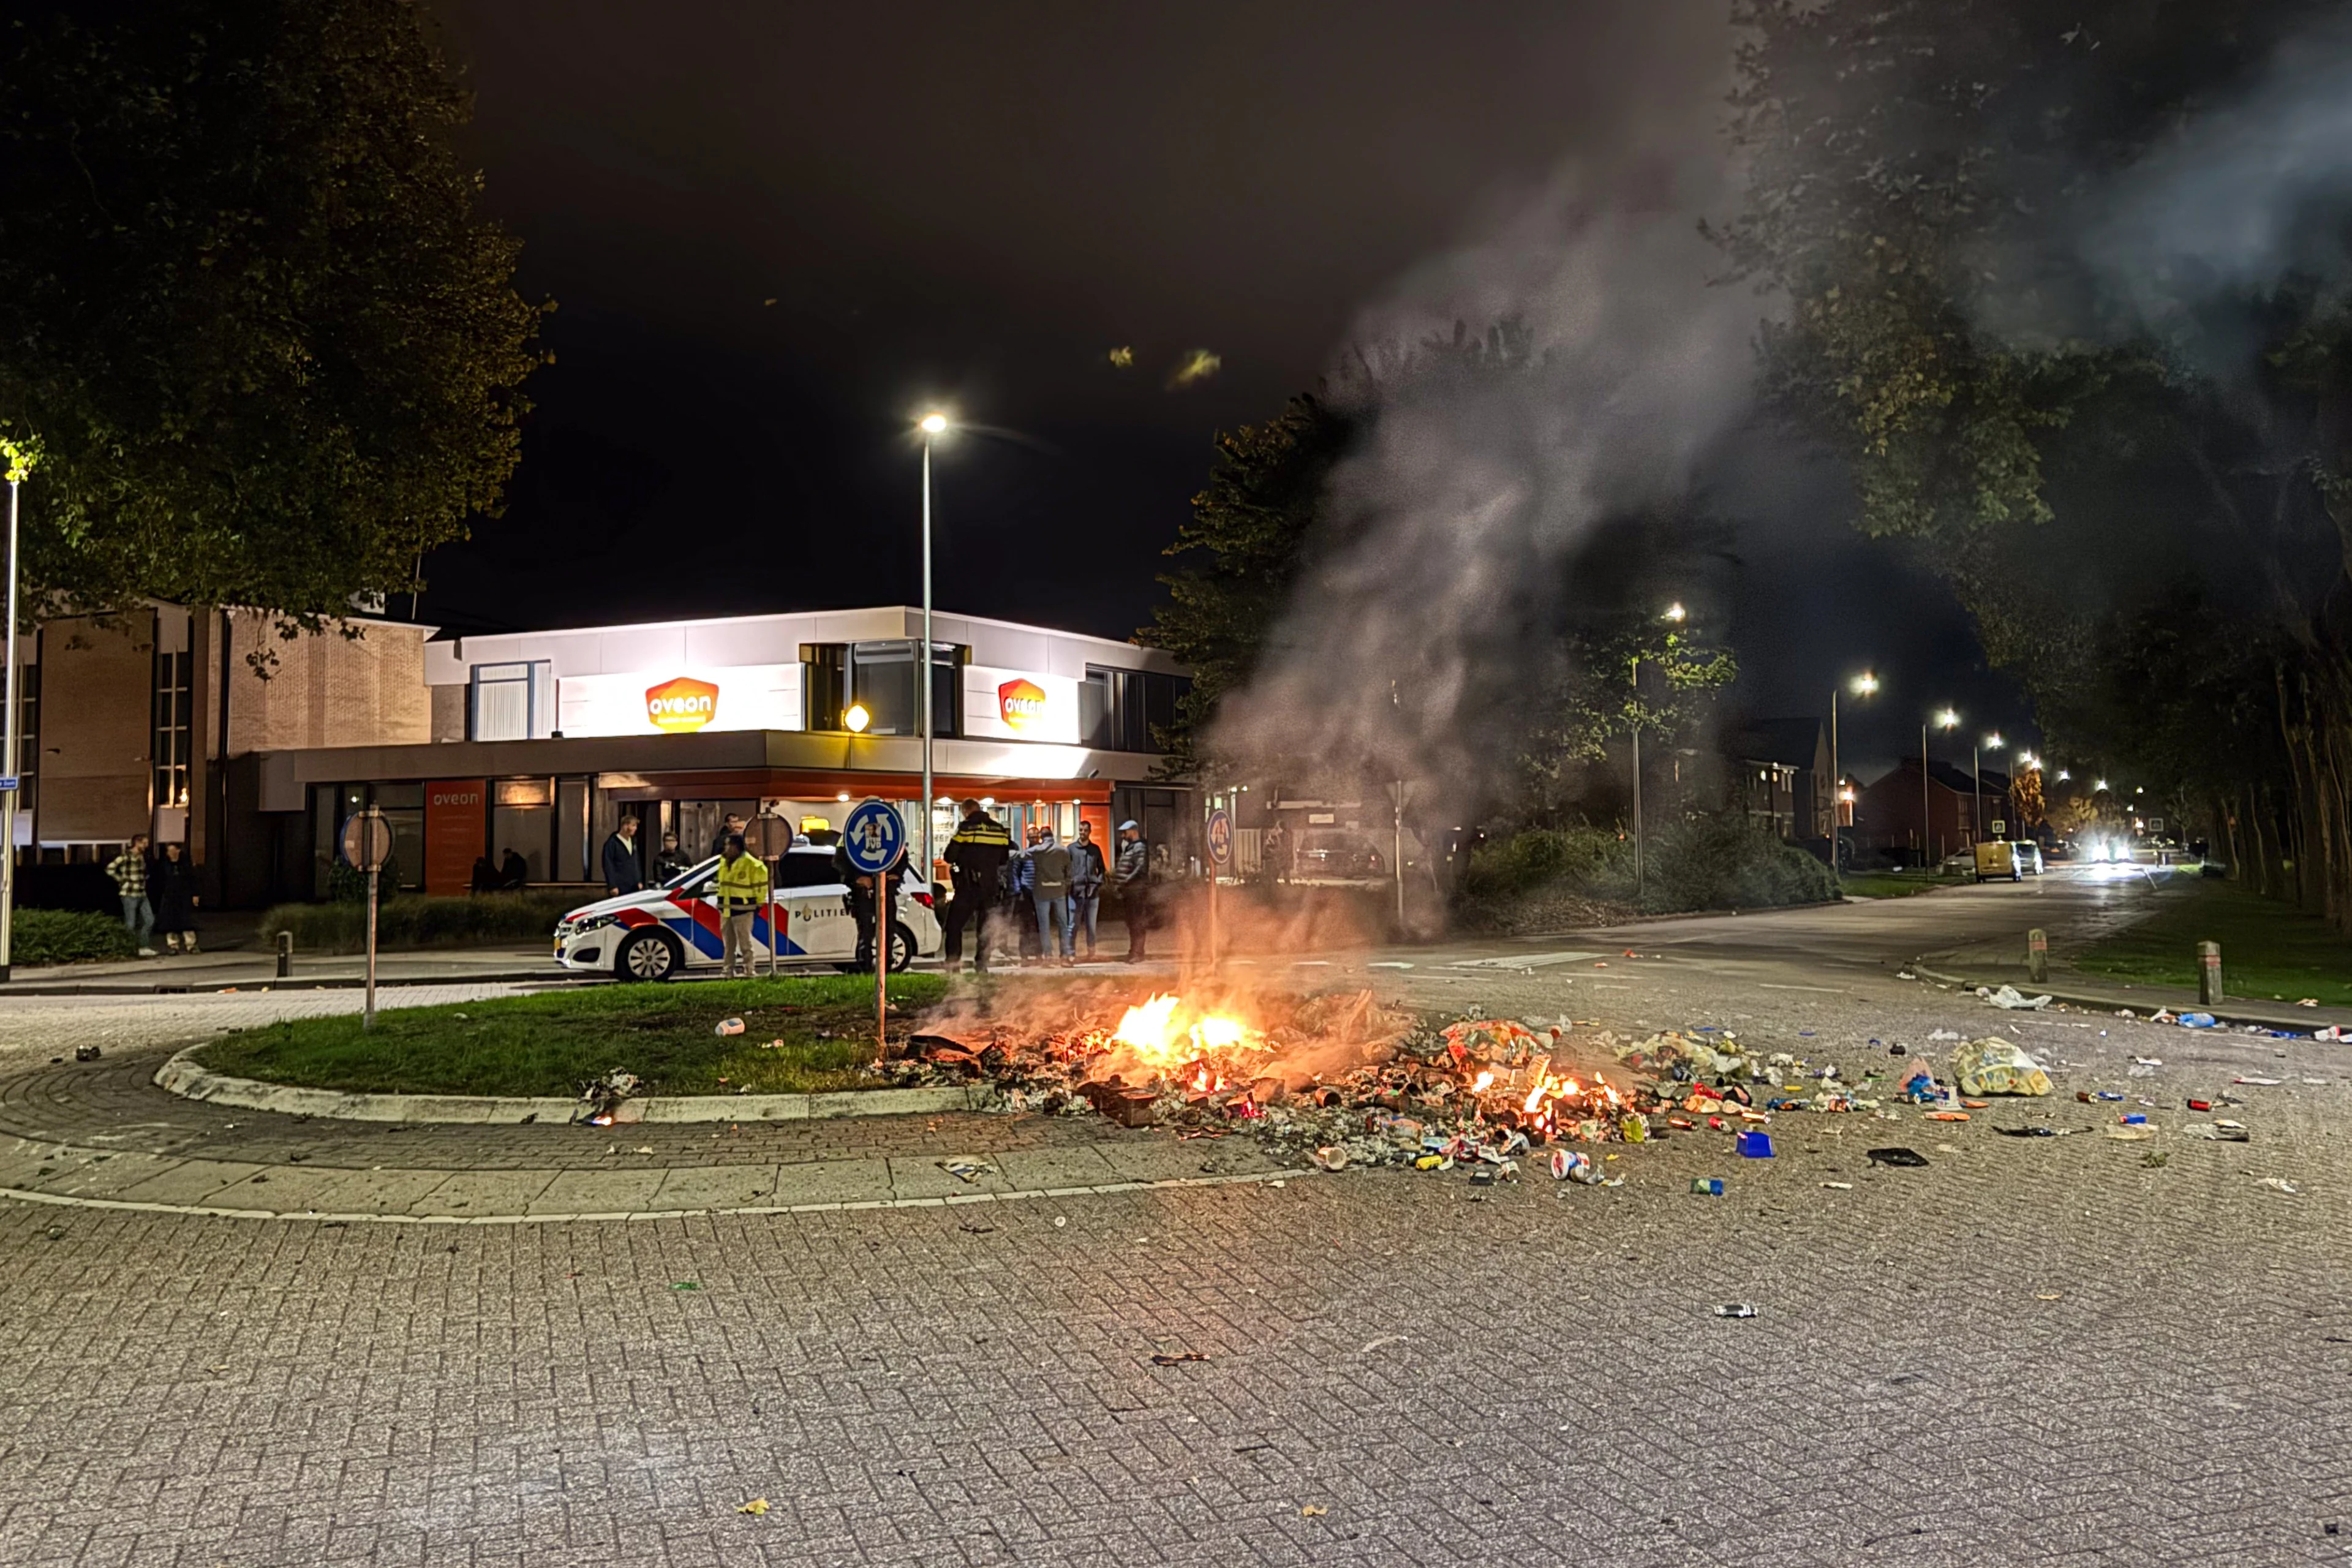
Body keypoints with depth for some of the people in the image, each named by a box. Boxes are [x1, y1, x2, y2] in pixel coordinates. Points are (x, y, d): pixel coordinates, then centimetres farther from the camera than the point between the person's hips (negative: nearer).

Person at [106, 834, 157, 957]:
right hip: (130, 895, -8)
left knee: (150, 921, 5)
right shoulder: (126, 857, -12)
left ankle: (143, 948, 13)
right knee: (131, 925, -3)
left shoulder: (142, 857, 11)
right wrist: (122, 880, -13)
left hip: (142, 894, 8)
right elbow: (110, 868, -19)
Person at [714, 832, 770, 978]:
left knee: (745, 943, -4)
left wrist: (759, 902, -6)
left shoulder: (750, 863, -12)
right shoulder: (724, 862, 12)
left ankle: (749, 972, 0)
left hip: (742, 909, -8)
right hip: (726, 909, 8)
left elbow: (762, 880, -8)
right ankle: (728, 972, 18)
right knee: (728, 944, 12)